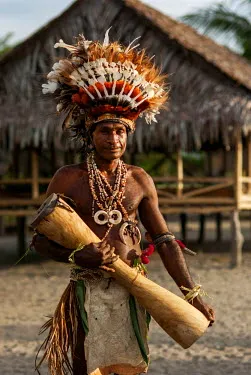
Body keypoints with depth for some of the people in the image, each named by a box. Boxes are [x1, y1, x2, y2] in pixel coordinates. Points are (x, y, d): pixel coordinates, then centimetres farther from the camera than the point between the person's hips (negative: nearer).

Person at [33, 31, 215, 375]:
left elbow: (165, 242, 6)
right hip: (88, 291, -2)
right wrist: (78, 256, -19)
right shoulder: (68, 178, -1)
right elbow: (41, 238, 0)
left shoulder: (139, 180, 6)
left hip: (132, 291, 2)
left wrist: (192, 294, -2)